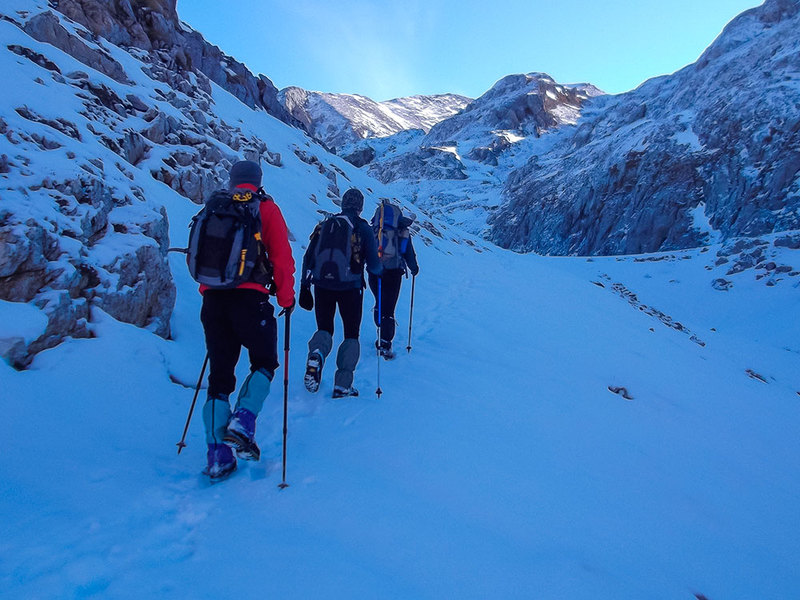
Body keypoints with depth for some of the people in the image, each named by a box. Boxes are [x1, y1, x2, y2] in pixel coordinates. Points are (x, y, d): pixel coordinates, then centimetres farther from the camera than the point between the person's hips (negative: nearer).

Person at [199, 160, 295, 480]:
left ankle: (217, 455, 8)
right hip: (249, 296, -4)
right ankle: (243, 420, -8)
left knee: (219, 374, 9)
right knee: (264, 363, 15)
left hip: (212, 298, 4)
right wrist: (286, 297, 6)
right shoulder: (266, 208, 6)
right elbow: (281, 256, -1)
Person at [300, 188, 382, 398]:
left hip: (322, 287, 3)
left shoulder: (324, 225, 8)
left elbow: (308, 259, 6)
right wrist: (379, 269, 20)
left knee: (324, 329, 18)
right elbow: (374, 266, -4)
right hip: (350, 288, -2)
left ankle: (316, 354, -17)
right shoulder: (363, 229, -1)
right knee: (351, 334, 11)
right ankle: (342, 385, 3)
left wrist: (304, 288, 12)